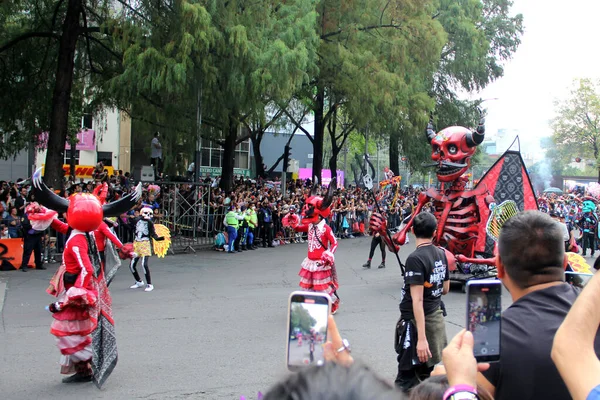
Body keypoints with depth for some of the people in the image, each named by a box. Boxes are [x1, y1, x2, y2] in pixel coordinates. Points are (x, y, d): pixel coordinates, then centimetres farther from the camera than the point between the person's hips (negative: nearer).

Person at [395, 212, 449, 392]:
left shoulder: (415, 259, -19)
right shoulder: (441, 254, 3)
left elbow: (417, 300, -22)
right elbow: (445, 289, 15)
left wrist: (422, 338, -23)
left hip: (416, 319, -7)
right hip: (436, 315, 7)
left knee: (406, 378, 0)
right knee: (427, 375, 16)